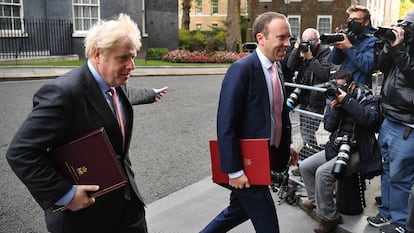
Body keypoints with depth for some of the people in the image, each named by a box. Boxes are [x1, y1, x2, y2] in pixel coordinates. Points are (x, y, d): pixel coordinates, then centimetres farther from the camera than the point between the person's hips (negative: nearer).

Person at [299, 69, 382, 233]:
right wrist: (334, 108, -14)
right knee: (305, 166, 3)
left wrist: (347, 101, -28)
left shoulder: (367, 99, -8)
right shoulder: (336, 99, 7)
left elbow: (370, 119, -29)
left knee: (323, 173, -26)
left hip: (357, 151, -7)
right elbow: (329, 126, 3)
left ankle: (328, 217, -11)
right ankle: (315, 200, 23)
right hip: (336, 147, 8)